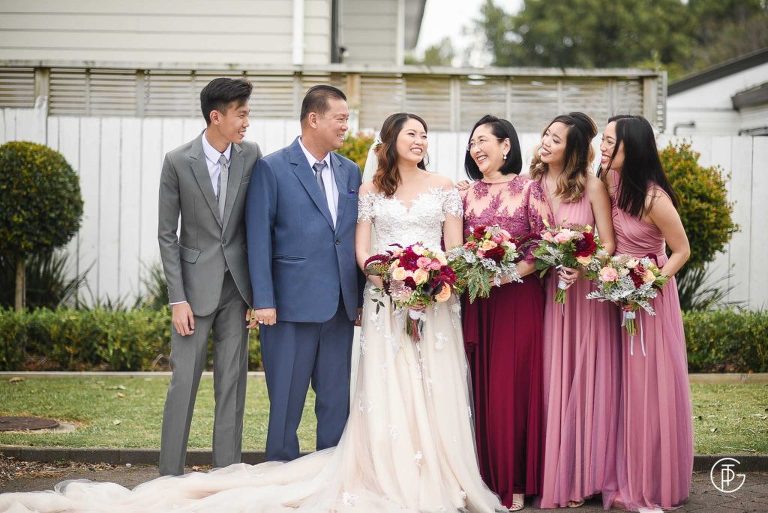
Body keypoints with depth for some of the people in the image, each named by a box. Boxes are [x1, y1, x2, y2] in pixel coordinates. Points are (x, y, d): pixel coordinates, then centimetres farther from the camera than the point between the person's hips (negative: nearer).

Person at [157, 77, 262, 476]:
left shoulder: (251, 155, 0)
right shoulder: (178, 162, -8)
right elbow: (167, 235, -4)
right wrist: (177, 299, -10)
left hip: (237, 283, 3)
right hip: (195, 284, -3)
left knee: (233, 382, 6)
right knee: (184, 382, -1)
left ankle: (226, 474, 14)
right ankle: (170, 476, 7)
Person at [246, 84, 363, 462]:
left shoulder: (351, 172, 13)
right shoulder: (272, 169, -3)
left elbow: (357, 239, 13)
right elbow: (259, 239, -6)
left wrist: (362, 299, 8)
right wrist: (263, 301, -12)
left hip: (341, 307, 5)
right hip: (291, 304, -5)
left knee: (338, 403, 9)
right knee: (287, 402, 3)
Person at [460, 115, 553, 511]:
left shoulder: (528, 189, -1)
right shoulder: (467, 194, 11)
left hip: (519, 298, -4)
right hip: (477, 301, 4)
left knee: (514, 384, -2)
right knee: (482, 385, 3)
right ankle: (489, 475, 11)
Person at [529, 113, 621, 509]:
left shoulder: (592, 186, -5)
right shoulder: (532, 184, 4)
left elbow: (608, 243, -6)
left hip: (589, 293, -3)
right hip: (548, 293, 3)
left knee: (586, 382, 3)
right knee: (552, 383, 4)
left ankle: (585, 476, 12)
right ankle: (556, 476, 12)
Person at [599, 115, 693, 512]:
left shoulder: (654, 199, -22)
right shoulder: (610, 182, -2)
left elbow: (682, 251, -12)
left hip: (649, 296, -6)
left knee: (651, 385, 0)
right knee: (623, 386, 10)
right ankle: (628, 479, 19)